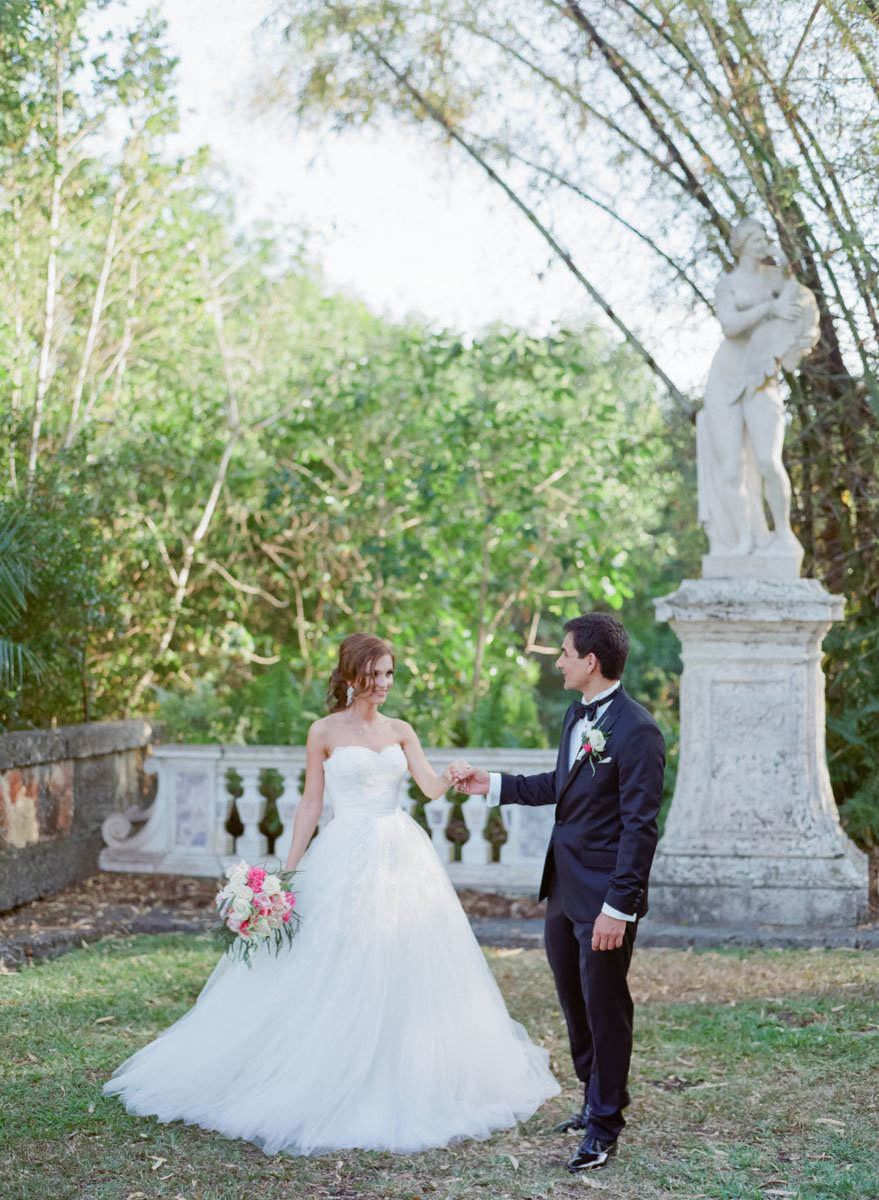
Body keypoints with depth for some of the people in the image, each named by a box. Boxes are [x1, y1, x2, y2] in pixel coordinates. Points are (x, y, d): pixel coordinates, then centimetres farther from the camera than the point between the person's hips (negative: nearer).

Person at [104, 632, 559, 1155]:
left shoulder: (401, 731, 10)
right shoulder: (325, 732, 0)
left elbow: (432, 787, -2)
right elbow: (311, 804, 2)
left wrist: (454, 777, -25)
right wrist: (289, 871, -2)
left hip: (402, 857, 4)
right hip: (347, 858, -4)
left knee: (409, 968, 6)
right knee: (341, 977, -3)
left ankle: (406, 1084, 20)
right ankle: (340, 1089, 9)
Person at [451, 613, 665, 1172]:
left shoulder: (637, 731, -20)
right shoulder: (578, 714, 7)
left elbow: (640, 827, -21)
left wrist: (619, 907, -22)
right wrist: (493, 784, 18)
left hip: (604, 898, -9)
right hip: (564, 891, 9)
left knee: (604, 1008, 5)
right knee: (575, 1001, 19)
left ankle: (604, 1126, 19)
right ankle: (597, 1099, 37)